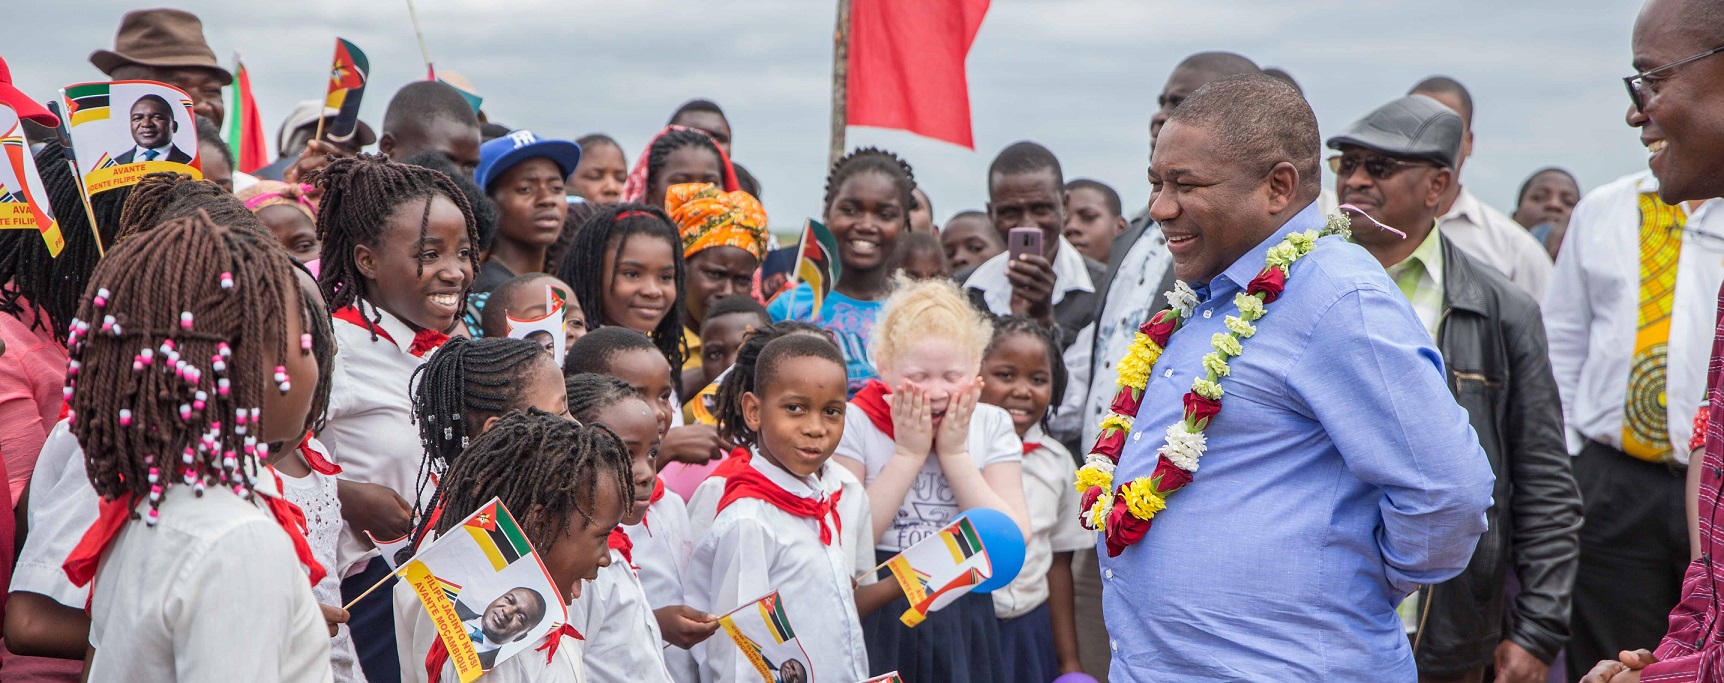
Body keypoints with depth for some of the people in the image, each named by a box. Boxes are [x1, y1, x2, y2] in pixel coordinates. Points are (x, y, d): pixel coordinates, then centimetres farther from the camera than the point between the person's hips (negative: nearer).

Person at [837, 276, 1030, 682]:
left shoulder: (991, 425, 1)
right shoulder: (854, 423, -6)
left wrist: (954, 453, -12)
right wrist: (908, 453, -15)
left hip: (961, 624, 2)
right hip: (876, 622, -2)